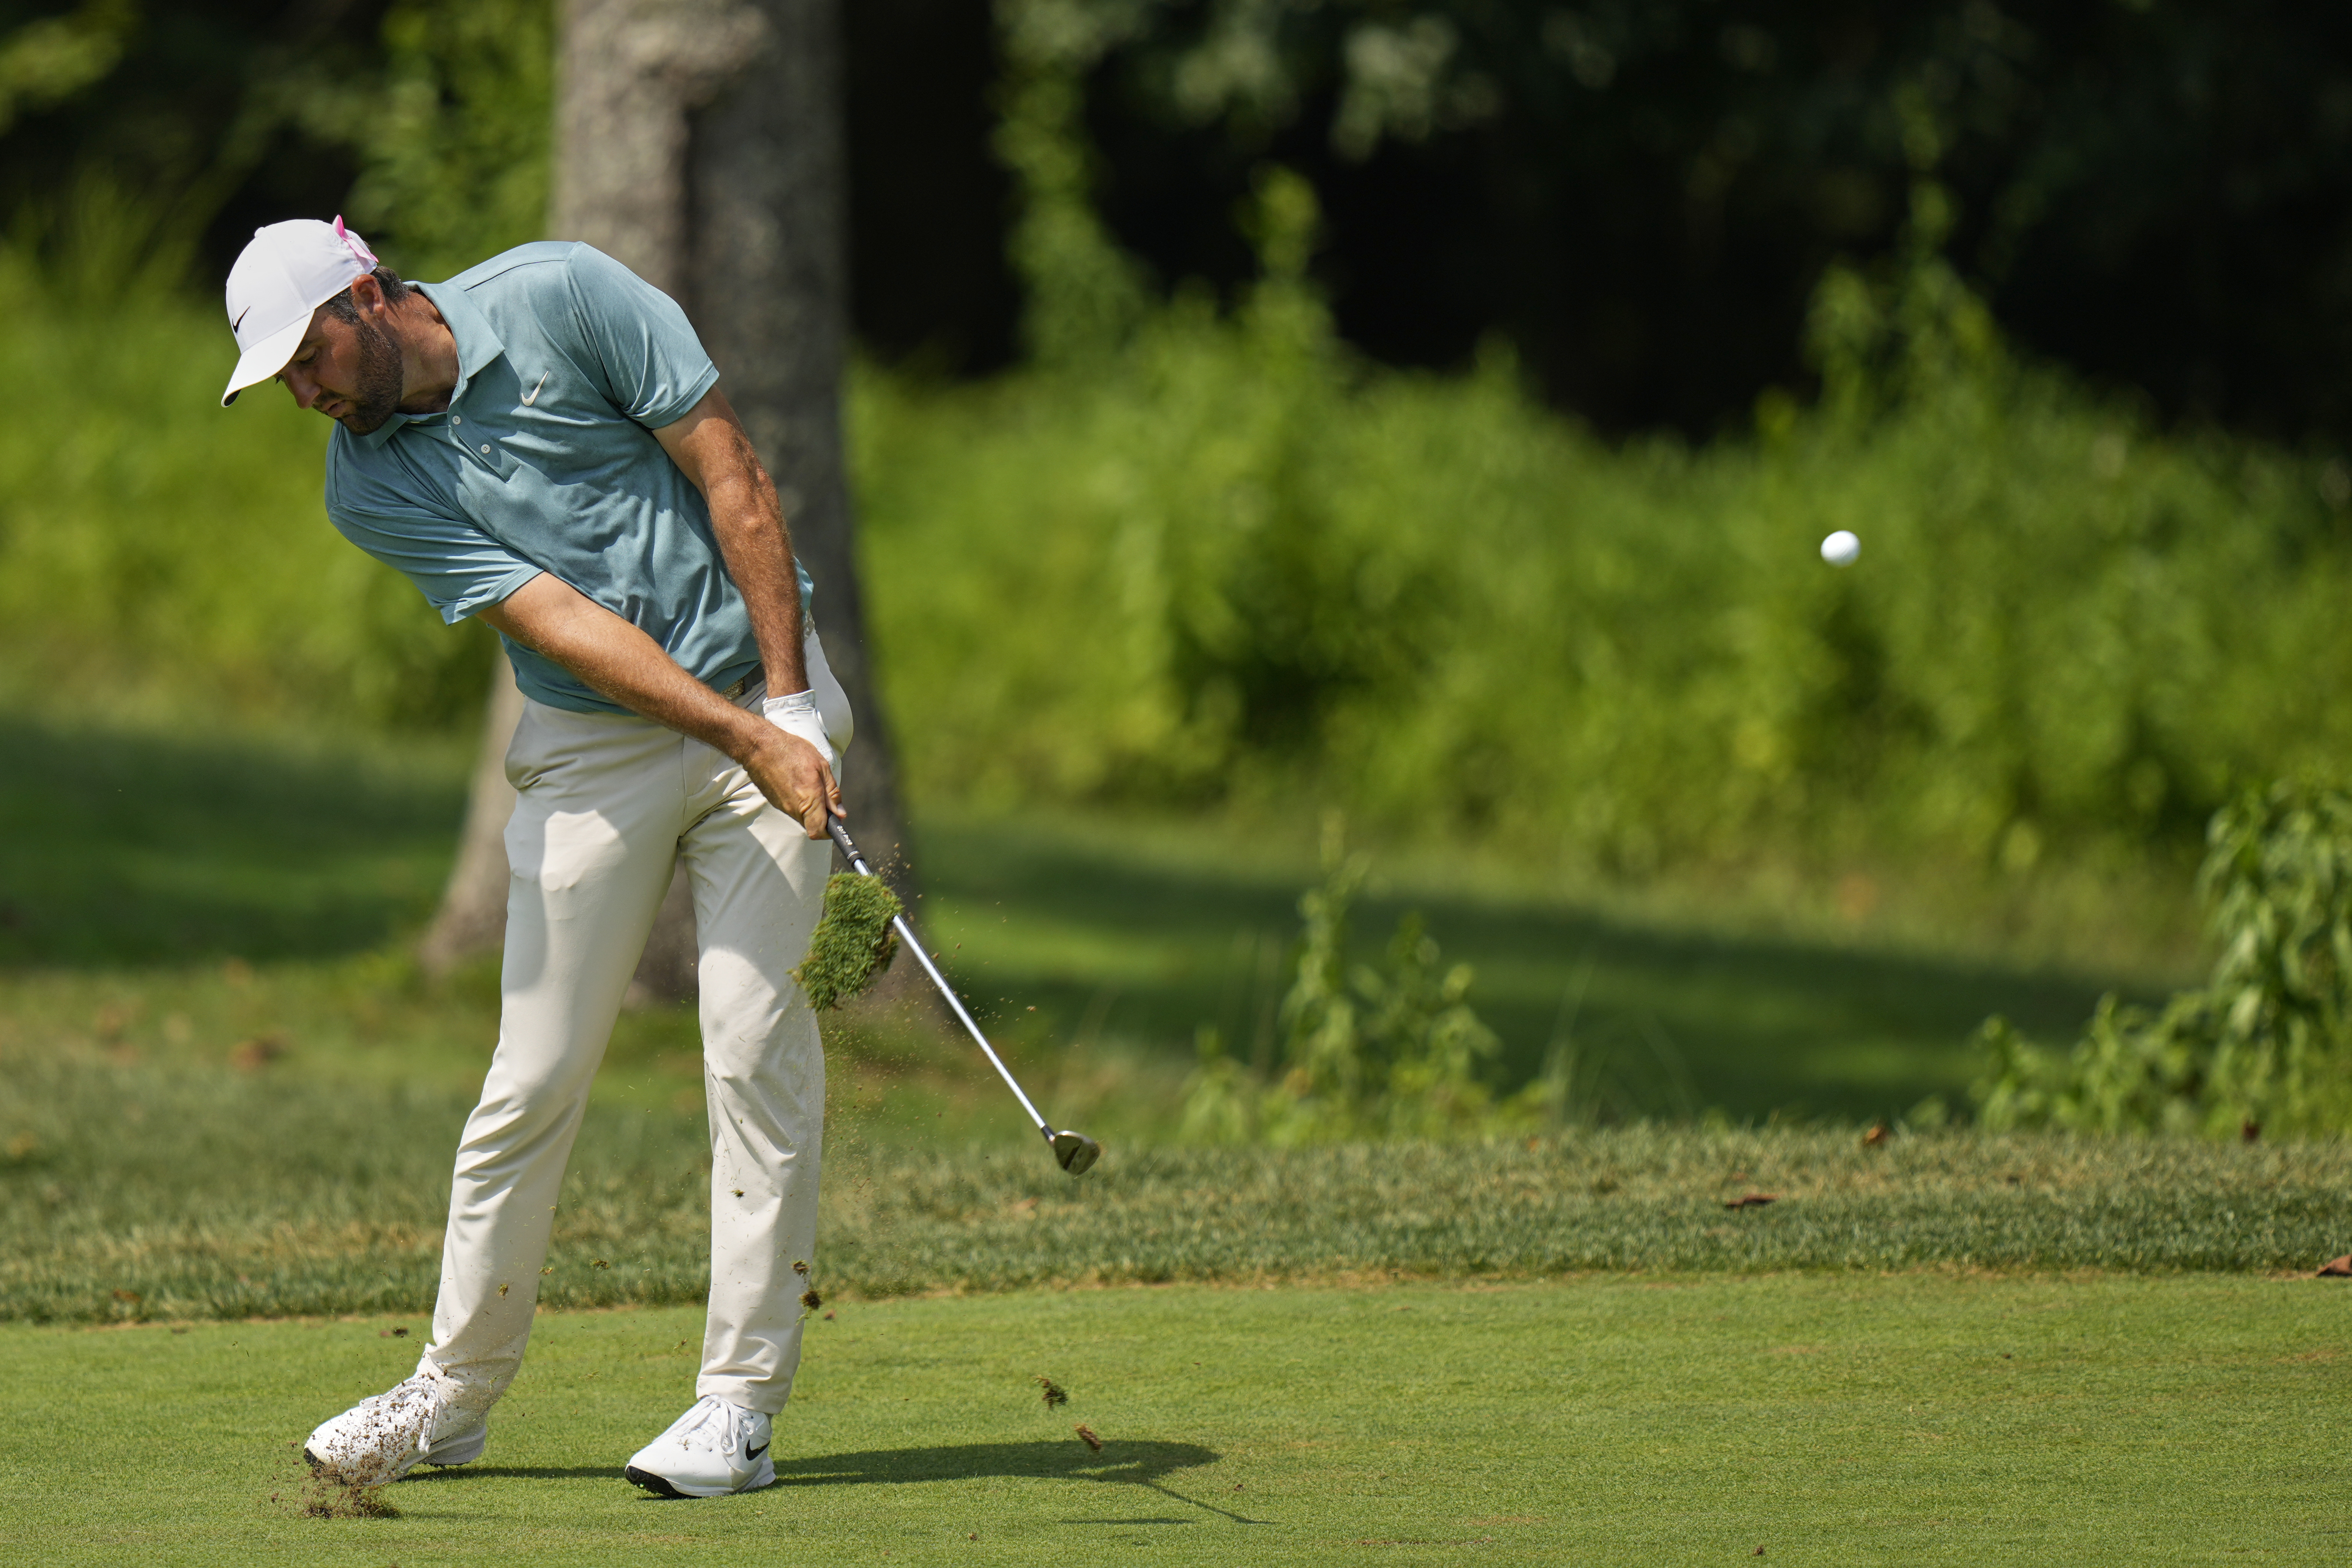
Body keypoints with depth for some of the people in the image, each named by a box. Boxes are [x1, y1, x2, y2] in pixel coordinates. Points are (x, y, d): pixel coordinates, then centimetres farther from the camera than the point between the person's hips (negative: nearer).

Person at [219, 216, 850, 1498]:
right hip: (591, 749, 2)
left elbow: (729, 475, -9)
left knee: (756, 1047, -8)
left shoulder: (561, 299, -11)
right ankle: (456, 1391, 13)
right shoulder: (370, 487, -6)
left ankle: (741, 1403, -5)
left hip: (764, 701, -2)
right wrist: (744, 737, -22)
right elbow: (559, 622, -14)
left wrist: (789, 705, -13)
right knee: (534, 1074, 0)